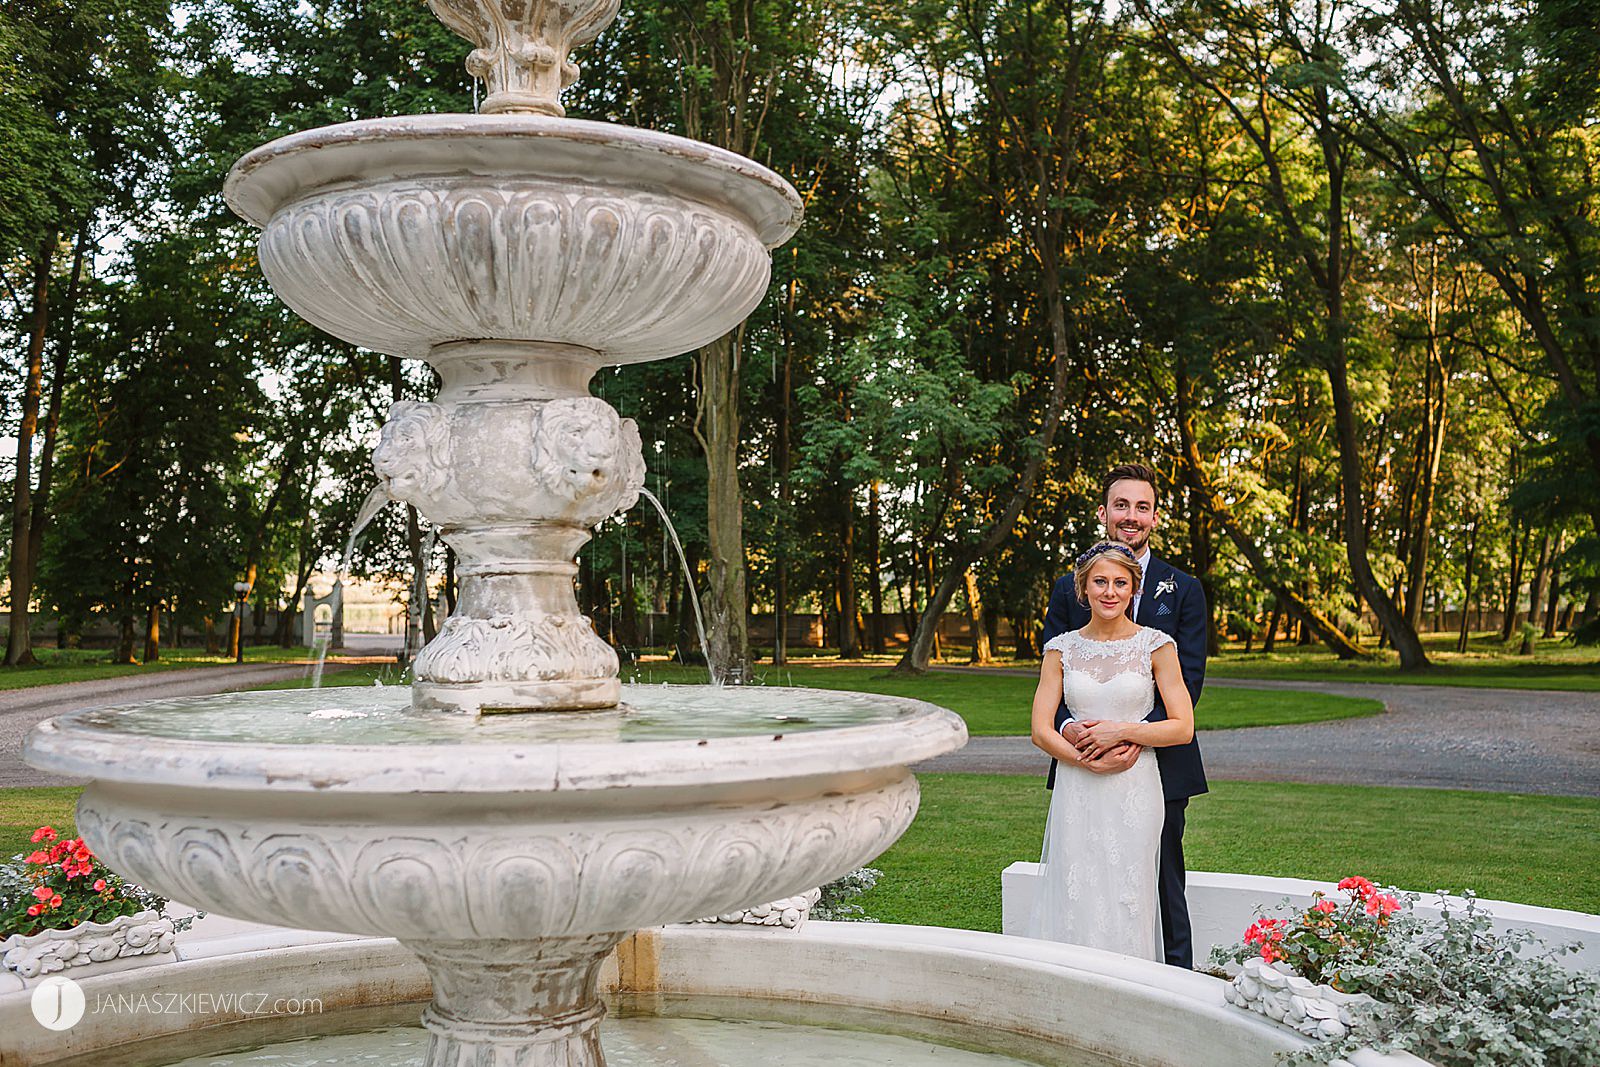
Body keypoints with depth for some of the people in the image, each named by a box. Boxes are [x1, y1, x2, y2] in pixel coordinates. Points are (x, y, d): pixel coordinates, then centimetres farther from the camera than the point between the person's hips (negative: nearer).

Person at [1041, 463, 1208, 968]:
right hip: (1086, 765, 1)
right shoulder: (1068, 589, 7)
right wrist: (1067, 726, -17)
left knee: (1164, 891, 8)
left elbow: (1188, 681, -4)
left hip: (1159, 767, -1)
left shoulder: (1183, 591, 4)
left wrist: (1137, 736, -20)